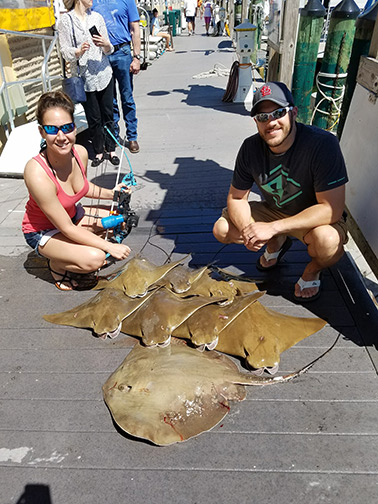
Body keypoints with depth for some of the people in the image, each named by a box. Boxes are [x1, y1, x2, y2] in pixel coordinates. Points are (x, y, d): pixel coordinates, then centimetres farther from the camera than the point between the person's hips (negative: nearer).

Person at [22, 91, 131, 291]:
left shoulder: (80, 153, -15)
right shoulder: (37, 173, -35)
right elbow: (67, 228, -28)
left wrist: (110, 193, -8)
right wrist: (110, 247, -26)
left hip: (72, 214, 7)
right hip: (42, 231, -7)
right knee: (94, 258, -30)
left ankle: (78, 245, 14)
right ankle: (56, 263, 3)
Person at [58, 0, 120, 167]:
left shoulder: (97, 17, 10)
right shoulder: (66, 21, 0)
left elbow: (108, 50, 8)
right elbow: (66, 52, -4)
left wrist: (106, 44, -14)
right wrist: (79, 51, -24)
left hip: (104, 74, 3)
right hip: (84, 78, -3)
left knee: (108, 114, 5)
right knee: (93, 118, 1)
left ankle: (111, 150, 17)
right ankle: (98, 152, 15)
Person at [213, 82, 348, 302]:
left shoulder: (323, 144, -28)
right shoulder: (251, 147, -13)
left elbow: (331, 209, -32)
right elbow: (236, 198, -6)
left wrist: (273, 227, -37)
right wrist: (248, 227, -28)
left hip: (317, 217, -4)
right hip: (273, 211, 5)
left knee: (328, 240, -39)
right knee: (222, 230, -10)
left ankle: (313, 270, 1)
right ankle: (277, 243, 18)